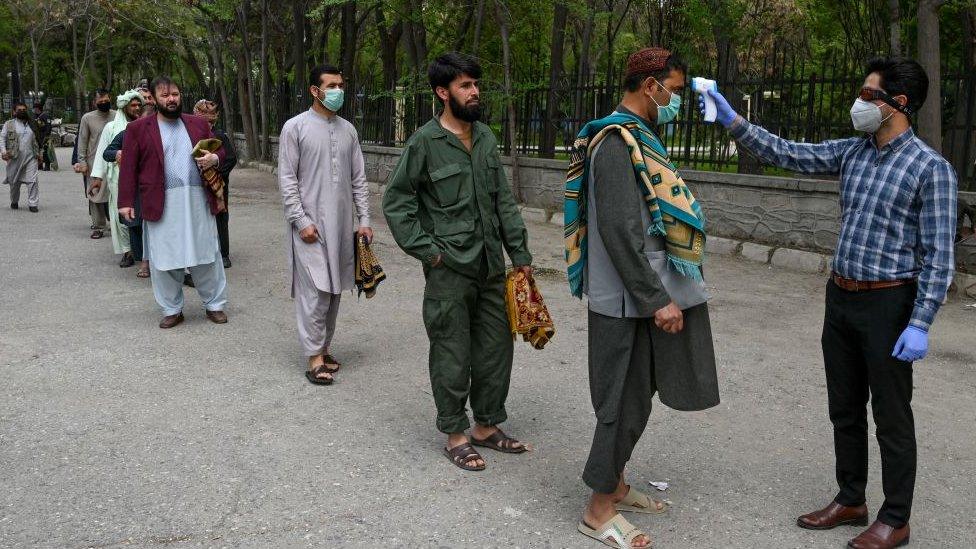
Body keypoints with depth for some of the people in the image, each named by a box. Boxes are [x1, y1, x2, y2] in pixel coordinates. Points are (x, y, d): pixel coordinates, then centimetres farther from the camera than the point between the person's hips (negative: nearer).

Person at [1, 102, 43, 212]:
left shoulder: (32, 124, 14)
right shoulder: (9, 124, 4)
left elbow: (37, 140, 20)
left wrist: (38, 154, 15)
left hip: (31, 157, 1)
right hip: (15, 158, -1)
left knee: (32, 180, -9)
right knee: (14, 182, 9)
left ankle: (33, 204, -6)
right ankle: (14, 202, 27)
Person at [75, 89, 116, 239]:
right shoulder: (87, 118, 4)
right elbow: (82, 142, 5)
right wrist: (82, 161, -1)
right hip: (94, 163, 0)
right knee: (95, 195, 2)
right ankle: (98, 226, 9)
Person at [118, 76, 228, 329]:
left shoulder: (199, 124, 10)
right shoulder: (138, 129, 2)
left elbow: (219, 150, 17)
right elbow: (128, 168, 0)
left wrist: (214, 158, -7)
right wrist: (126, 202, -5)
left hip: (198, 202, 2)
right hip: (161, 205, -2)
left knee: (207, 255, 8)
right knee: (164, 260, 5)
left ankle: (214, 304, 21)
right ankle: (172, 310, 20)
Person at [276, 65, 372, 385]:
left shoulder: (348, 130, 11)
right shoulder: (295, 127, -4)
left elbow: (359, 179, 13)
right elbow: (287, 179, -6)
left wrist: (364, 220, 6)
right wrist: (301, 221, -13)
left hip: (342, 225, 5)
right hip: (310, 224, -5)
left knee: (333, 290, 10)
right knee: (315, 290, -6)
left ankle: (324, 348, 21)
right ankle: (315, 357, 1)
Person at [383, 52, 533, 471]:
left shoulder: (486, 137, 9)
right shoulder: (425, 142, -8)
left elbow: (504, 200, 12)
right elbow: (395, 202, -6)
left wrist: (520, 253, 9)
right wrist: (427, 250, -11)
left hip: (491, 266, 6)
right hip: (449, 270, -6)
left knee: (496, 348, 12)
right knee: (453, 355, 4)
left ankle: (487, 426, 29)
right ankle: (455, 435, 19)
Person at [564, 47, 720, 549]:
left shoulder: (634, 138, 15)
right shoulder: (617, 143, -17)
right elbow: (620, 232, -23)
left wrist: (661, 292, 20)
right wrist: (657, 299, -21)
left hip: (641, 295, 10)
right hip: (629, 300, -10)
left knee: (633, 397, 18)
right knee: (627, 401, 0)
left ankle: (614, 484, 33)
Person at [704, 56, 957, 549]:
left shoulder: (930, 168, -13)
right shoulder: (851, 152, 6)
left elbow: (939, 255, -14)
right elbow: (784, 154, 6)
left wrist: (920, 325, -19)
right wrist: (732, 120, -3)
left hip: (888, 304, -6)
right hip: (841, 298, 7)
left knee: (891, 417, 6)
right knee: (845, 410, 16)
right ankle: (850, 500, 32)